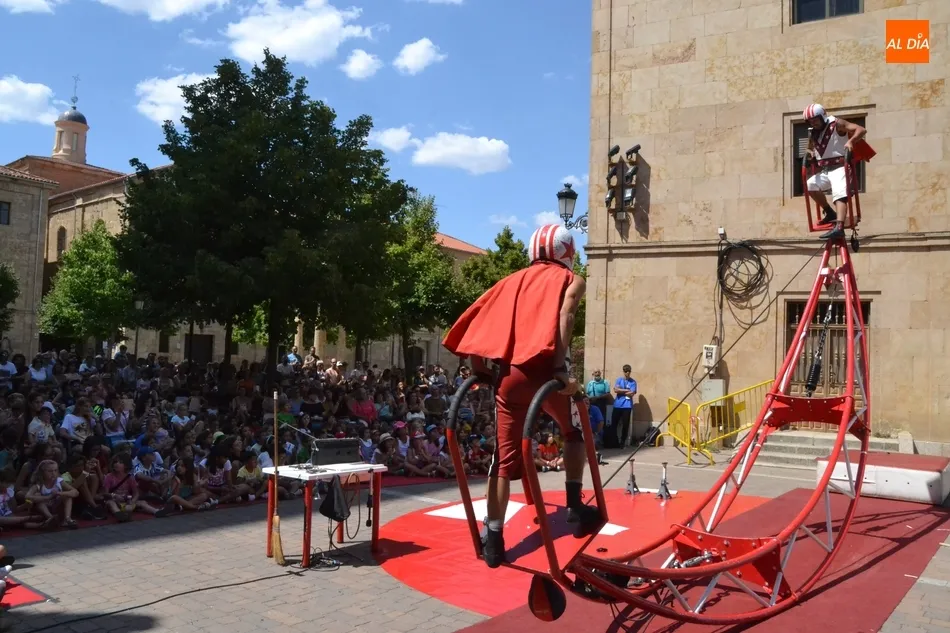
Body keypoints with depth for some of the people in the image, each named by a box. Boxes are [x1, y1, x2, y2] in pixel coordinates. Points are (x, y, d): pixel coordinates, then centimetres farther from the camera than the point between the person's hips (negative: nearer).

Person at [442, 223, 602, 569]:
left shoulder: (512, 280, 23)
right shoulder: (572, 280, 13)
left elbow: (480, 324, 10)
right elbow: (565, 316, -9)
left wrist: (481, 371, 16)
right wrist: (561, 368, -15)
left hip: (508, 372, 3)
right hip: (543, 369, -2)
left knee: (503, 457, 7)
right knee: (573, 432, 25)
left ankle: (493, 538, 7)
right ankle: (575, 505, 22)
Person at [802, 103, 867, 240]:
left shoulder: (836, 124, -6)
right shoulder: (813, 133, 12)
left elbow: (861, 130, -12)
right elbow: (810, 148, 27)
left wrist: (850, 141, -31)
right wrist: (809, 152, 2)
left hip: (840, 168, -7)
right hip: (824, 170, 7)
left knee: (839, 195, -24)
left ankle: (839, 228, -40)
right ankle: (830, 213, 8)